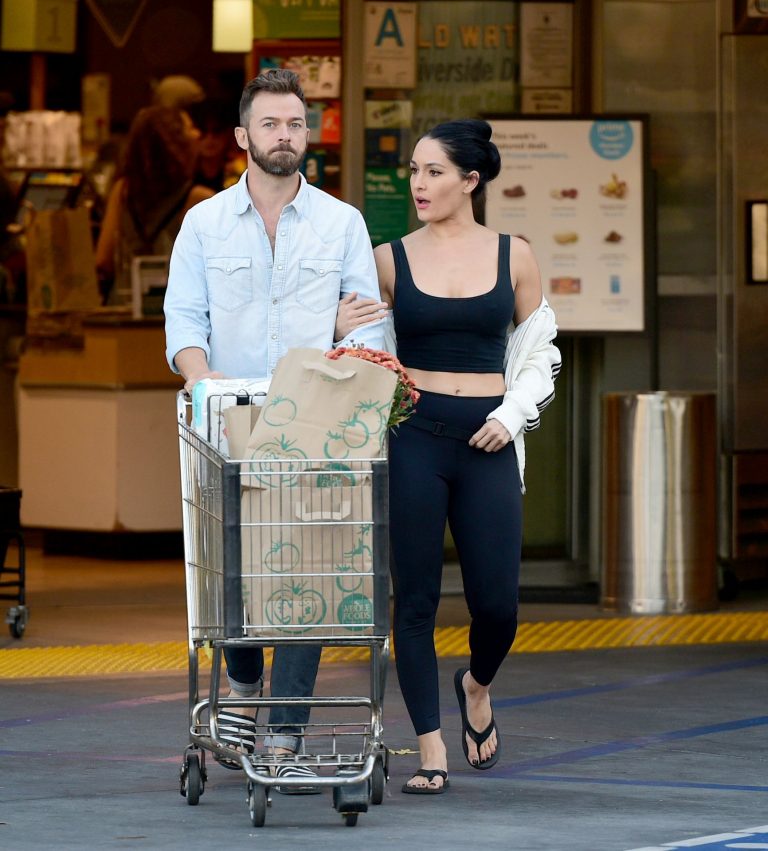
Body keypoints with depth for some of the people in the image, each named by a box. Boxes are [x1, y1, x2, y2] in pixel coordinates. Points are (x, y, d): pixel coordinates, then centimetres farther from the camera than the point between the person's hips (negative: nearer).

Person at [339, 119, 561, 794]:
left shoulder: (514, 257, 7)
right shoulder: (390, 260, 5)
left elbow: (538, 353, 13)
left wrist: (512, 416, -2)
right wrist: (342, 332, -11)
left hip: (487, 441, 1)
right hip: (411, 435, 0)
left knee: (496, 603, -2)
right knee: (416, 598, -1)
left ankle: (477, 687, 32)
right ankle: (430, 750, 6)